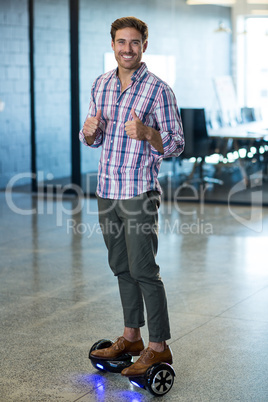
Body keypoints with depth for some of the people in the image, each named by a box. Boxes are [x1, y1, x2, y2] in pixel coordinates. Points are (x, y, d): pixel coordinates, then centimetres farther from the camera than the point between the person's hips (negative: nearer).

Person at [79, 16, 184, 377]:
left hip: (139, 194, -6)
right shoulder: (101, 85, 10)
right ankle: (131, 337, 28)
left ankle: (159, 347, 7)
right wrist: (90, 130, -7)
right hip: (106, 191, 6)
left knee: (144, 271, -3)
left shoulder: (158, 90, -8)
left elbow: (176, 145, -8)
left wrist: (146, 133, -26)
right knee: (122, 268, 15)